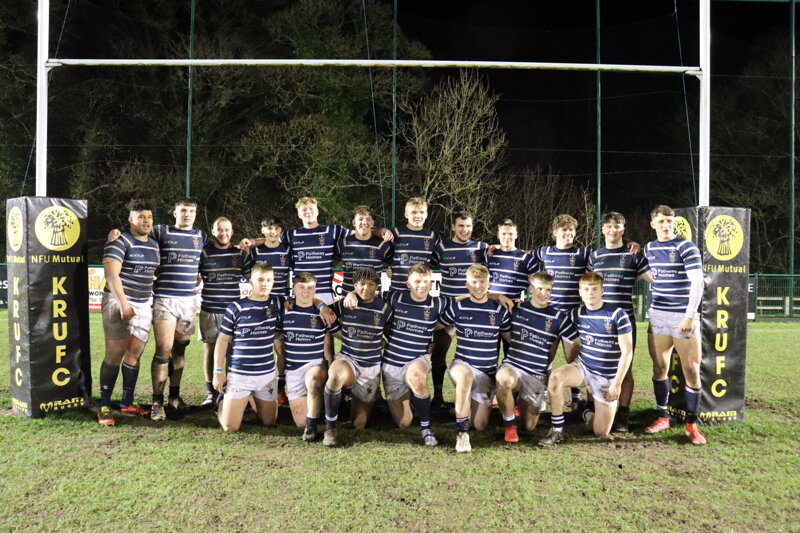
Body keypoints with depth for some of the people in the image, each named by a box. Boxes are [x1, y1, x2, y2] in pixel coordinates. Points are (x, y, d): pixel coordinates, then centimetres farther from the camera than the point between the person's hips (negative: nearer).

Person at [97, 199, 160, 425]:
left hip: (144, 305, 6)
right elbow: (111, 274, -17)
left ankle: (127, 402, 17)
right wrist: (124, 304, -21)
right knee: (114, 355, -5)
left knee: (135, 354, 7)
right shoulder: (120, 242, -9)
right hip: (119, 303, -6)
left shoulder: (154, 245, 13)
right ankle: (104, 406, 2)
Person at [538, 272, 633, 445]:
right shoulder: (576, 314, -2)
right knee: (555, 378, -32)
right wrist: (570, 372, 9)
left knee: (601, 432, -2)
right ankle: (557, 431, -17)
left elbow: (627, 351, -12)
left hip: (607, 376, -2)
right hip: (582, 367, 2)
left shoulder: (617, 315, -14)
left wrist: (617, 383, -14)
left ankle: (586, 414, 35)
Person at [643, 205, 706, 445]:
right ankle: (663, 416, 20)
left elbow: (697, 284, -14)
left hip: (684, 317, -4)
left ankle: (691, 423, 9)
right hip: (658, 316, 5)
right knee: (659, 368, 7)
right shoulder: (649, 248, 9)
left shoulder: (687, 248, -7)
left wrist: (689, 316, -20)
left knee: (691, 370, -2)